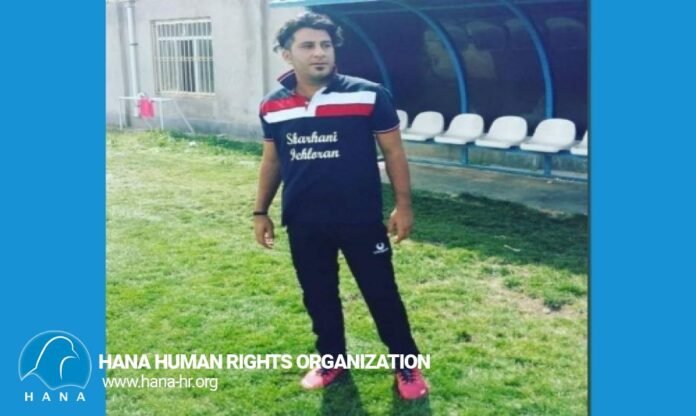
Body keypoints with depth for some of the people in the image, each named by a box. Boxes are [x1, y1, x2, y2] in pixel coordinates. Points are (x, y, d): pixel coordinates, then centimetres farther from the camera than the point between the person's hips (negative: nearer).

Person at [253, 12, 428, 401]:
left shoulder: (368, 95, -10)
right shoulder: (273, 107, 1)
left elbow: (393, 152, -3)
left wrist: (404, 205, -6)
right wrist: (261, 211, 15)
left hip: (361, 219, -3)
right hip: (303, 224, 3)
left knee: (382, 293, 6)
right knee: (318, 295, 16)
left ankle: (408, 366, 24)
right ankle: (332, 360, 36)